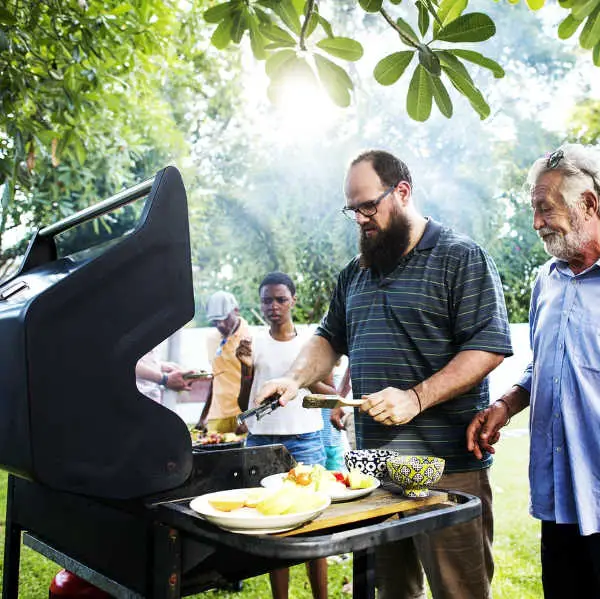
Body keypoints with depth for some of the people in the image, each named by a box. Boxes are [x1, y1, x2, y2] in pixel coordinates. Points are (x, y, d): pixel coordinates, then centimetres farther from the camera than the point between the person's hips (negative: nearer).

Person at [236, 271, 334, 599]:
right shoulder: (253, 344, 6)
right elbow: (243, 402, 7)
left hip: (305, 440, -1)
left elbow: (333, 395, 5)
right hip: (260, 441, 2)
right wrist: (247, 369, -9)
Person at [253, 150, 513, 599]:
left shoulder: (461, 257, -5)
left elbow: (488, 347, -12)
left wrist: (416, 398, -21)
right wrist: (295, 379, 3)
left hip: (446, 465, -6)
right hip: (373, 461, 6)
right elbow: (330, 338, 22)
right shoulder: (356, 272, 15)